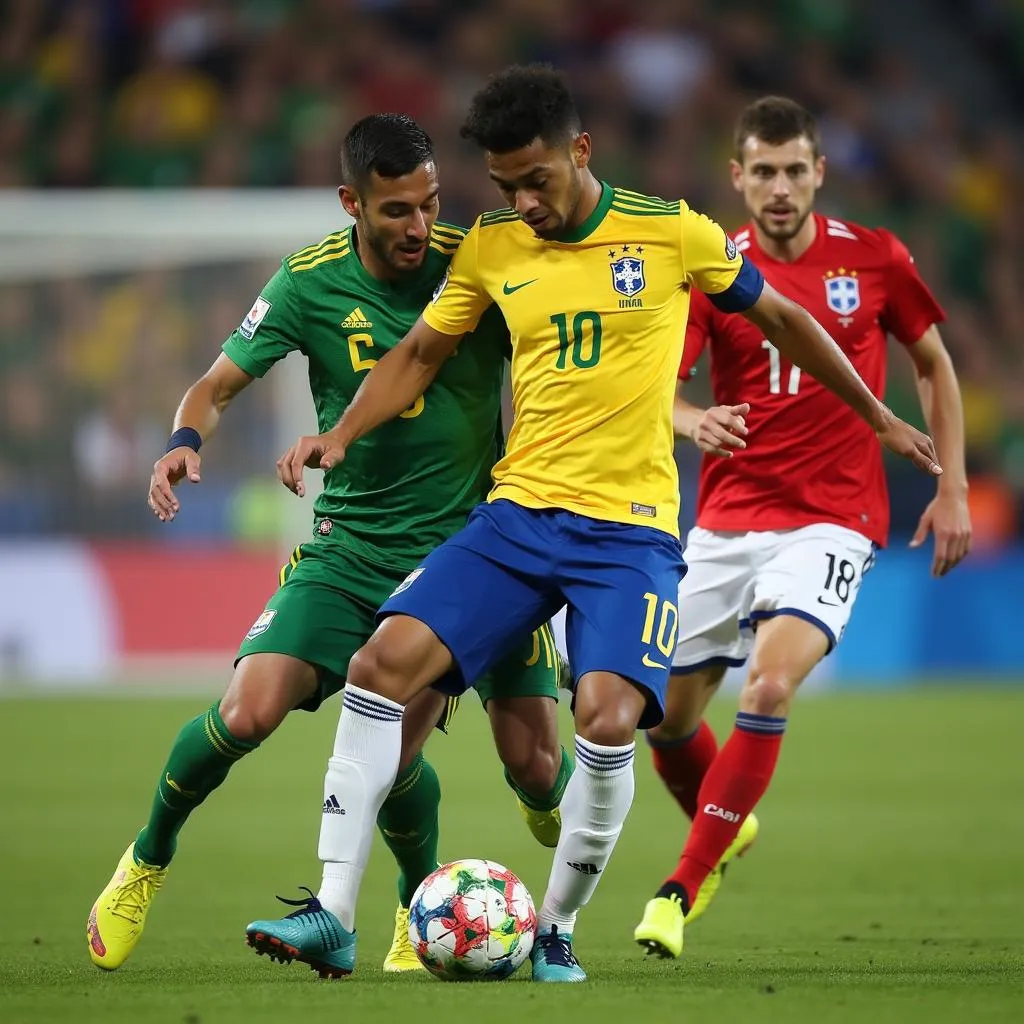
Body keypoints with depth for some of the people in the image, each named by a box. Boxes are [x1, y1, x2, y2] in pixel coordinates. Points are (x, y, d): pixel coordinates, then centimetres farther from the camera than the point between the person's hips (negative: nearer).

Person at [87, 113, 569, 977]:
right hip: (349, 544, 0)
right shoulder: (309, 282, -7)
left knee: (534, 769, -6)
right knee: (248, 712, -19)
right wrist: (186, 440, -22)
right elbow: (218, 386, -1)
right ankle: (149, 858, 10)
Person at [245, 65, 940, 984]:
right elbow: (420, 354, 18)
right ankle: (334, 914, -10)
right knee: (385, 660, -15)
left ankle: (557, 931, -2)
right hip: (518, 511, 3)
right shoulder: (490, 249, 6)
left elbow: (782, 319, 12)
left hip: (630, 528, -3)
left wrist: (879, 418, 19)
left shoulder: (673, 234, -2)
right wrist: (341, 435, 2)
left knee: (607, 716, -25)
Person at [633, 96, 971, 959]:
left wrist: (953, 487, 7)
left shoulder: (874, 259, -1)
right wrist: (693, 419, -33)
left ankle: (685, 887, -18)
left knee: (771, 681, -26)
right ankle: (727, 830, 39)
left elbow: (933, 363, 13)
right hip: (726, 521, 3)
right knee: (665, 716, 6)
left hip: (832, 522, -3)